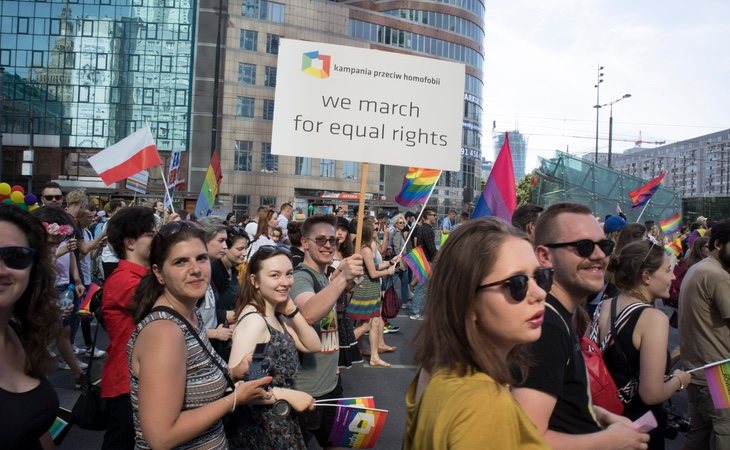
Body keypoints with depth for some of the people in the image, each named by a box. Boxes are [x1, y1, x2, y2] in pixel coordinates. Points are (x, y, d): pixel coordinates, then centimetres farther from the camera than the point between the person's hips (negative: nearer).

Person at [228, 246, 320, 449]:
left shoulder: (276, 315, 4)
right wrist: (288, 395, -22)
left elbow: (313, 346, 4)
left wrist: (292, 310, -8)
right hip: (260, 427, -8)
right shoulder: (254, 320, -24)